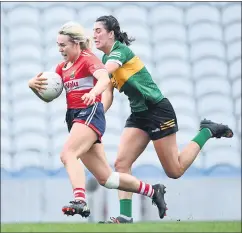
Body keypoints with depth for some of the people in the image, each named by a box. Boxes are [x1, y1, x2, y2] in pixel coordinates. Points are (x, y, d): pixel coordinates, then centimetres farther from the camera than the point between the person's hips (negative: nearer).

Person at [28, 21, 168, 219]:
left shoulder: (88, 59, -4)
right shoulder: (62, 67, 18)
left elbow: (104, 78, -24)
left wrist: (93, 93, -44)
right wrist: (33, 85, -6)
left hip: (90, 113, -8)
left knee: (68, 154, -31)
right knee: (105, 177, 7)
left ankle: (80, 201, -44)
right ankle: (153, 191, 21)